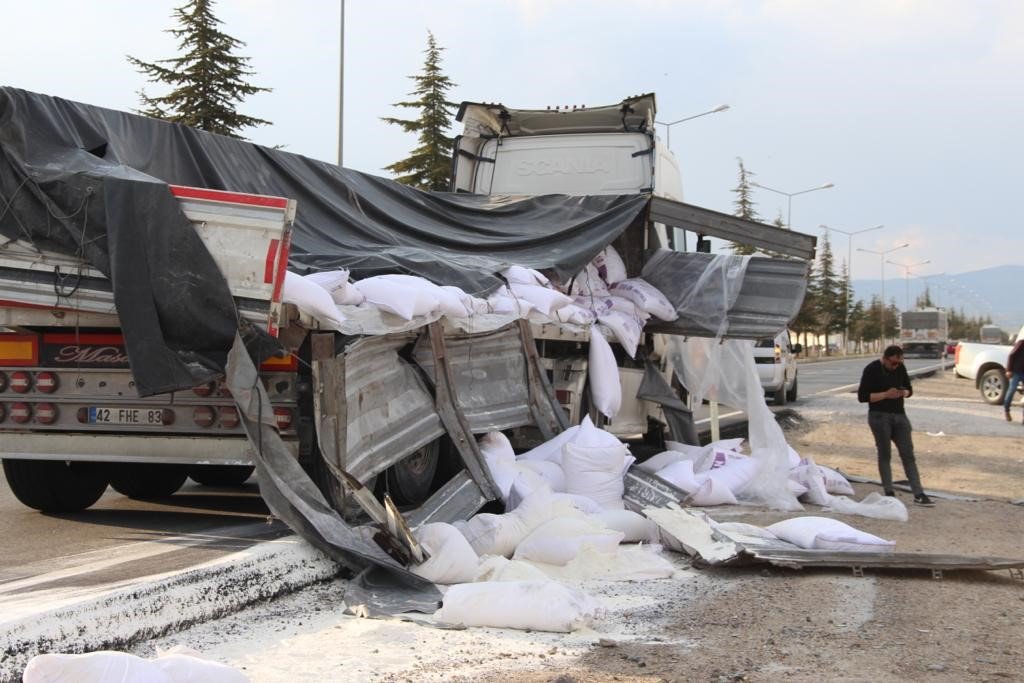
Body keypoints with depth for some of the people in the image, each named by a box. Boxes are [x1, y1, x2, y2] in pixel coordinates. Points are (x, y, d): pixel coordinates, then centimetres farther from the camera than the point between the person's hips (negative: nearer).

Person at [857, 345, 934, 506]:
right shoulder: (872, 370, -9)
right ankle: (889, 492, 8)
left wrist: (904, 393, -7)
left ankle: (919, 494, -4)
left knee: (908, 454, -1)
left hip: (899, 415, 5)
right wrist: (886, 394, -20)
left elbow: (909, 389, 18)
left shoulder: (900, 368, 6)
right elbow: (862, 396, -12)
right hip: (879, 416, -5)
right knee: (885, 454, 0)